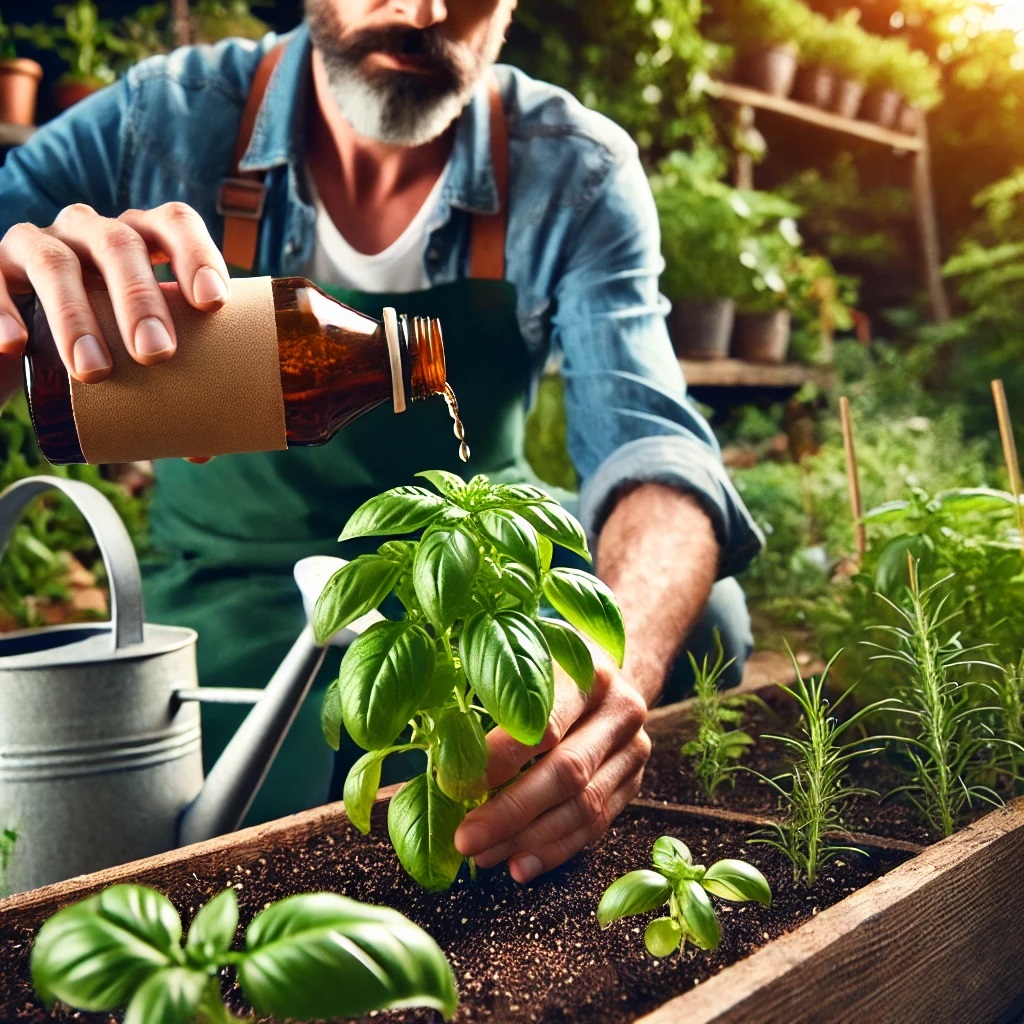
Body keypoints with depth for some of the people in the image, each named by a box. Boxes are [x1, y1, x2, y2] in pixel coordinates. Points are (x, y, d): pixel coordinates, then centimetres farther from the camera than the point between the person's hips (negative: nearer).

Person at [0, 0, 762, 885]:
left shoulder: (577, 173, -13)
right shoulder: (166, 121, -13)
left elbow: (649, 442, -24)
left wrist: (624, 657, -47)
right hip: (235, 578, -1)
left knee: (700, 614, -22)